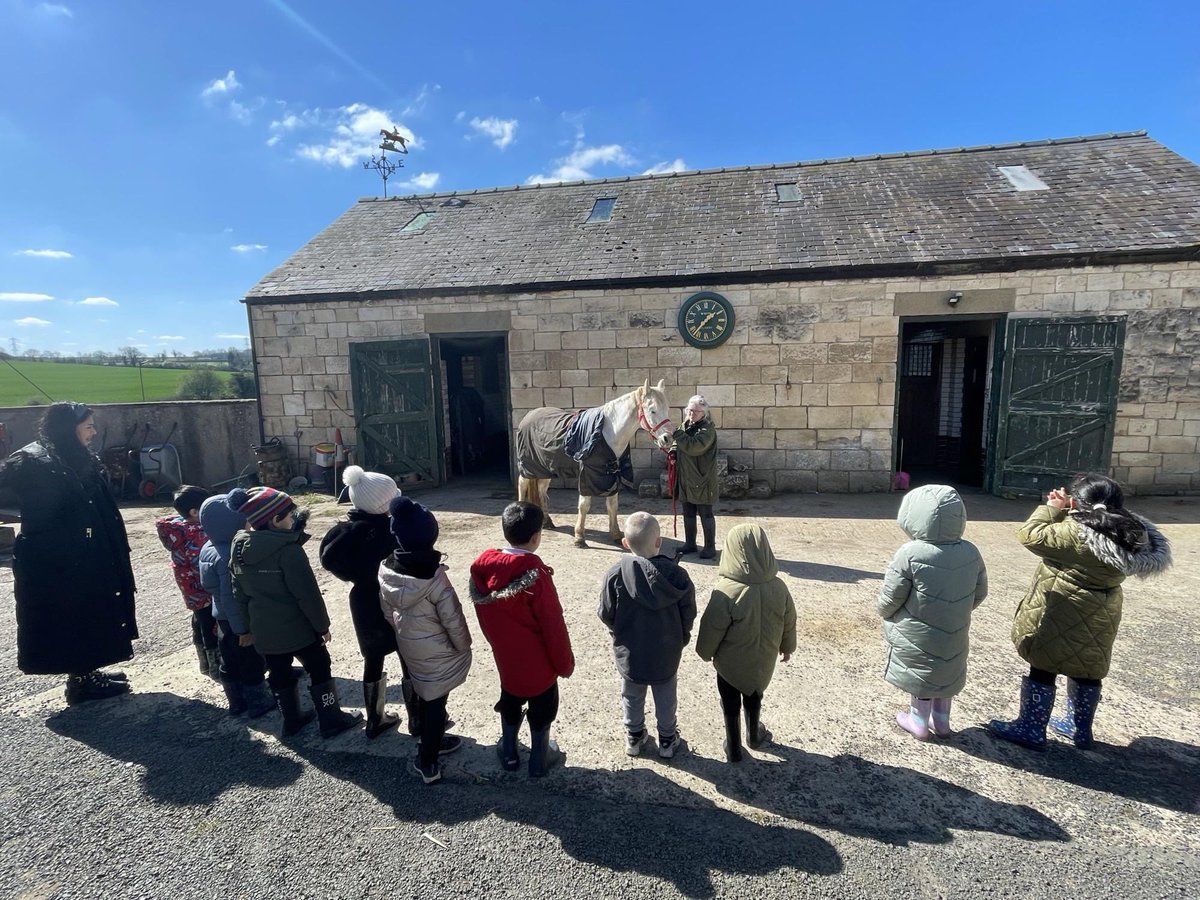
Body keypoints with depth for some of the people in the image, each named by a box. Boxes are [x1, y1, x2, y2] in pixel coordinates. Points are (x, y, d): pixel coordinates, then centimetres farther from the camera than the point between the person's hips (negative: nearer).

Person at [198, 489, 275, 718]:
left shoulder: (208, 548, -1)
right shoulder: (229, 556, -30)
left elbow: (208, 586, 11)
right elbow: (230, 596, -28)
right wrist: (242, 629, -20)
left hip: (222, 616, 9)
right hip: (240, 618, -9)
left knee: (230, 661, 20)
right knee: (253, 662, 9)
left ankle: (237, 702, 35)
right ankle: (259, 703, 24)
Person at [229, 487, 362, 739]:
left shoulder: (239, 550, 1)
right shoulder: (288, 550, -24)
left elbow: (240, 595, 10)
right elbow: (308, 594, -21)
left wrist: (249, 627, 21)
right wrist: (322, 625, -9)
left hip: (264, 630, 7)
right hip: (298, 628, -7)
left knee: (279, 673, 21)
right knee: (319, 670, 9)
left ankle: (291, 720, 36)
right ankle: (332, 720, 19)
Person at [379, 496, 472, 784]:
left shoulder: (386, 569, -14)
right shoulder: (433, 575, -31)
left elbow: (387, 611, 0)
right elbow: (453, 619, -21)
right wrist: (464, 647, -4)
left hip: (409, 649, 5)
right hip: (438, 653, -5)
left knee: (426, 696, 26)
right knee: (435, 701, 14)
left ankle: (433, 740, 46)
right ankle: (427, 762, 27)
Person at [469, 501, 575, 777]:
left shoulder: (483, 567, -13)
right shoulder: (535, 575, -30)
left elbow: (483, 616, 2)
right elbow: (553, 625, -21)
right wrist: (565, 663, -7)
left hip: (505, 657, 5)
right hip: (538, 662, -5)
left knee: (510, 703, 27)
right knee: (541, 710, 19)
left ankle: (509, 754, 44)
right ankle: (539, 760, 36)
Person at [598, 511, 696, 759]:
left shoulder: (615, 574, -24)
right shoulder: (677, 574, -22)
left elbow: (606, 614, -12)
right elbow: (688, 614, -10)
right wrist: (680, 640, 9)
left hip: (629, 653, 0)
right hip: (666, 653, 0)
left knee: (632, 698, 25)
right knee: (666, 699, 24)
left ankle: (634, 737, 44)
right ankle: (667, 740, 43)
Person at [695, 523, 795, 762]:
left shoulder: (727, 590, -32)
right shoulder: (778, 586, -18)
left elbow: (712, 628, -20)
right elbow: (789, 623, -2)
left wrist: (705, 653, 0)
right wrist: (787, 648, 17)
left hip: (730, 662, -3)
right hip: (762, 659, 4)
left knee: (731, 705, 20)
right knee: (754, 698, 29)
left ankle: (733, 748, 36)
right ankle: (754, 736, 50)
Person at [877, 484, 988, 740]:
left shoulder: (910, 554, -28)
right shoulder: (971, 552, -10)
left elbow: (890, 598, -20)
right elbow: (979, 593, 3)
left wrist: (882, 610, 3)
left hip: (916, 637, -4)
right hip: (952, 634, 4)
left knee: (922, 676, 17)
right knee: (946, 675, 25)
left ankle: (919, 723, 32)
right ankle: (942, 721, 40)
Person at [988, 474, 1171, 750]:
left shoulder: (1076, 533, -27)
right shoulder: (1129, 534, -1)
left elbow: (1031, 535, -21)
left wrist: (1052, 509, -8)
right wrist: (1063, 512, 2)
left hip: (1063, 619, -8)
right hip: (1097, 620, 8)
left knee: (1043, 669, 5)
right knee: (1086, 672, 21)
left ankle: (1031, 730, 15)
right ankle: (1080, 728, 38)